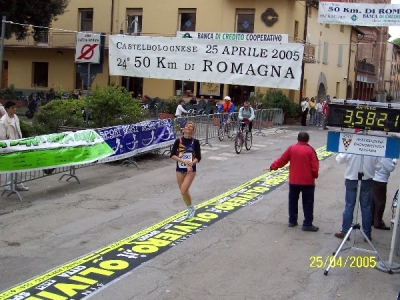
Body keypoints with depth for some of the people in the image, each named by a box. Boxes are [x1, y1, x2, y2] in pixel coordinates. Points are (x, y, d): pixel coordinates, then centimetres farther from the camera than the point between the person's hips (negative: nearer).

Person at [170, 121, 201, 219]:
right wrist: (184, 161, -19)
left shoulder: (195, 142, -6)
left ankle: (191, 207, 12)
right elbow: (172, 155, -8)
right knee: (184, 192, 11)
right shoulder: (178, 141, -4)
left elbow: (198, 158, -5)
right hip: (180, 169, 3)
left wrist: (191, 163, -23)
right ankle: (190, 209, 35)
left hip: (191, 170, -2)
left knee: (184, 191, -15)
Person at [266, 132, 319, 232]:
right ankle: (307, 224, 1)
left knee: (293, 201, 15)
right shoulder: (310, 150, -8)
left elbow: (282, 160, 3)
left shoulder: (291, 148, -1)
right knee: (308, 203, 2)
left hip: (293, 181, 3)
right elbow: (315, 166, -9)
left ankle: (292, 221, 21)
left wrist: (273, 166, 17)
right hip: (308, 181, -3)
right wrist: (315, 175, 7)